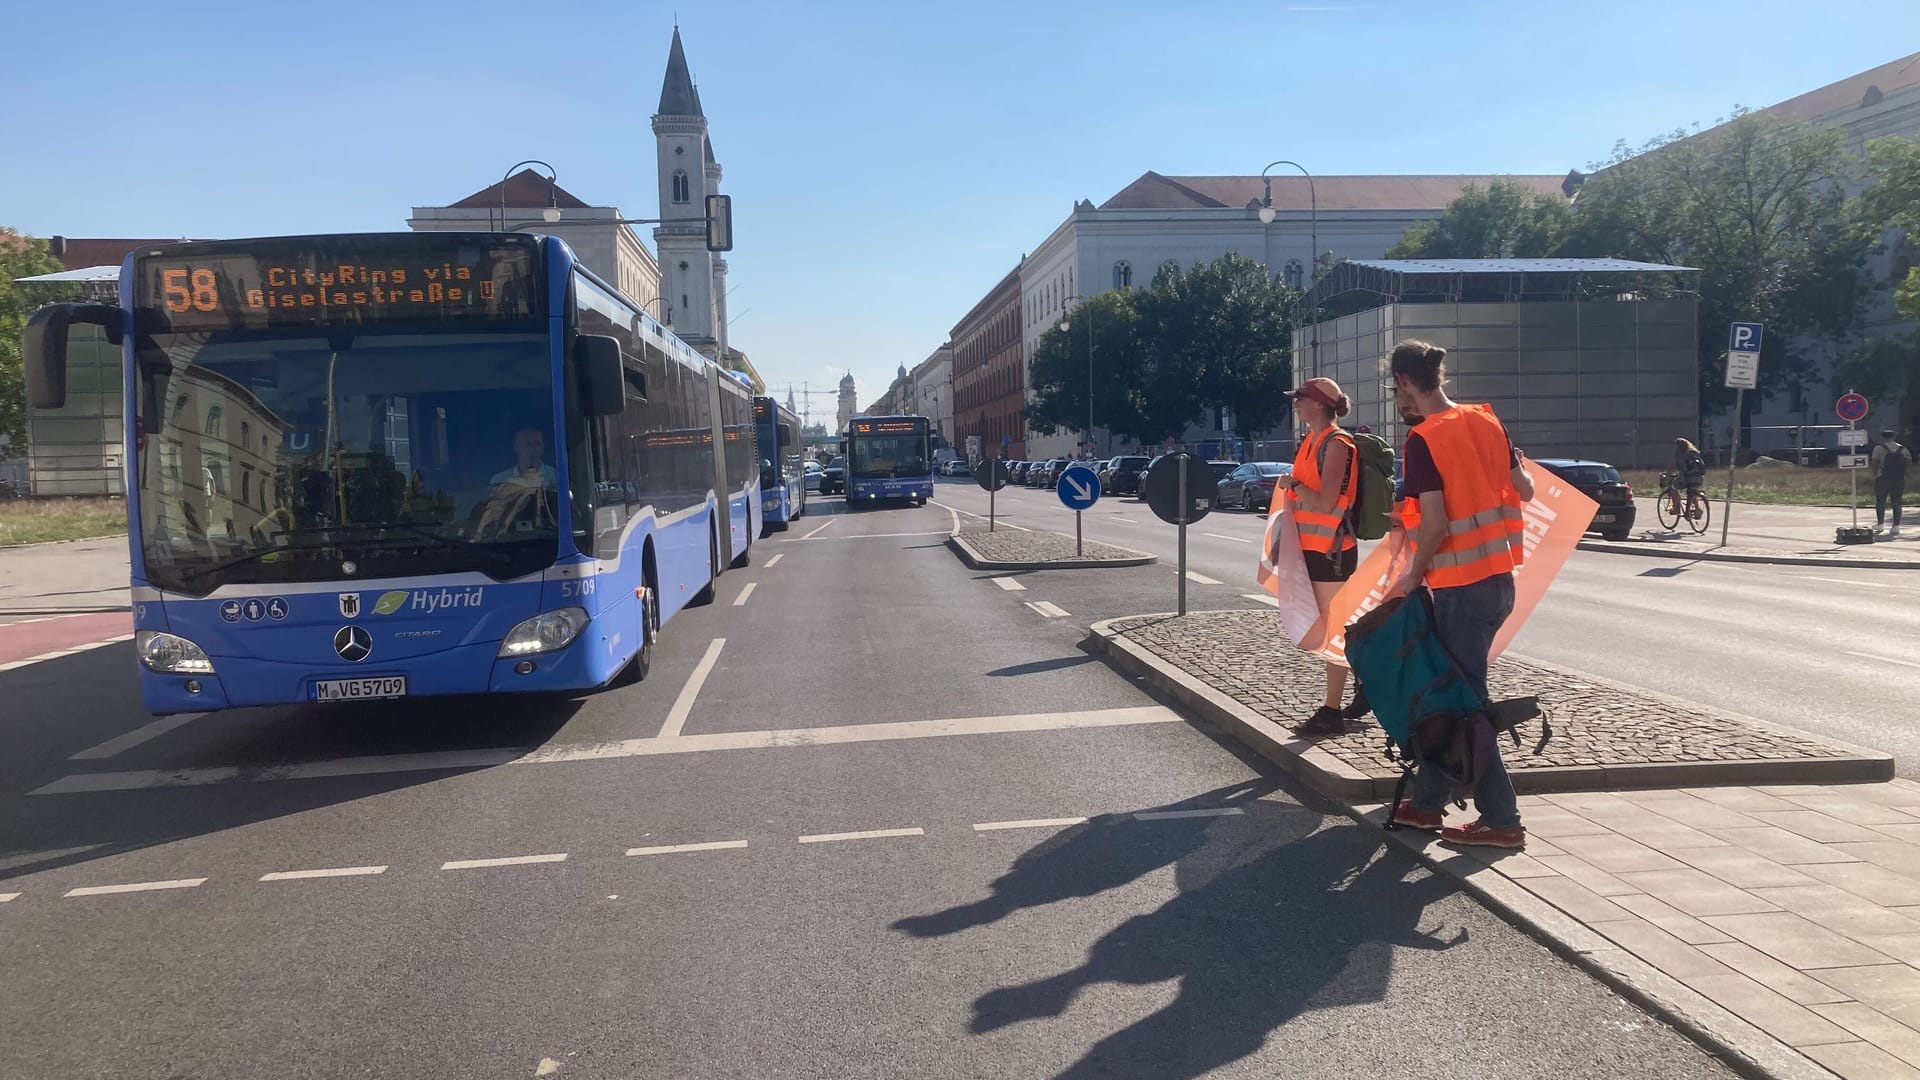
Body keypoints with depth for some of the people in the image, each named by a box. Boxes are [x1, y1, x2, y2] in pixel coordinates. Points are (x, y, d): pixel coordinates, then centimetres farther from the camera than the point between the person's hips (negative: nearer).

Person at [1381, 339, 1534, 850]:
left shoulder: (1423, 440, -16)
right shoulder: (1485, 420, 5)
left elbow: (1435, 524, -19)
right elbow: (1525, 489, 11)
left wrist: (1413, 574, -6)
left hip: (1461, 584, -8)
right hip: (1497, 576, 8)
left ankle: (1501, 820, 9)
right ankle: (1426, 802, 25)